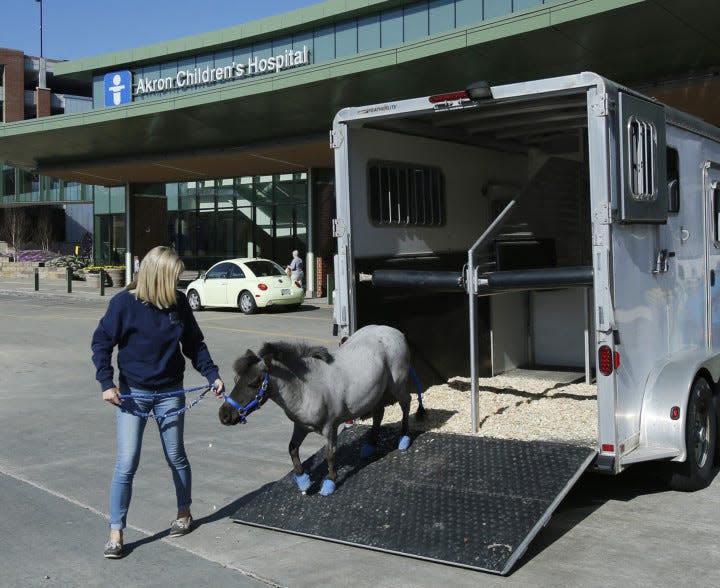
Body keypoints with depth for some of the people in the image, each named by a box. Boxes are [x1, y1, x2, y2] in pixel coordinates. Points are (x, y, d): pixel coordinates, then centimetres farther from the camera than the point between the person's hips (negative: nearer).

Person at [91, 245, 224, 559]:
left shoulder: (179, 302, -4)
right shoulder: (124, 302, -14)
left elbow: (194, 344, 5)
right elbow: (101, 342, -6)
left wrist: (213, 375, -2)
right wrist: (106, 383, -13)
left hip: (170, 392, 3)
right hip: (132, 393, -2)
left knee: (176, 456, 14)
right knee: (126, 463, -4)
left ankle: (184, 513, 36)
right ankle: (116, 532, 8)